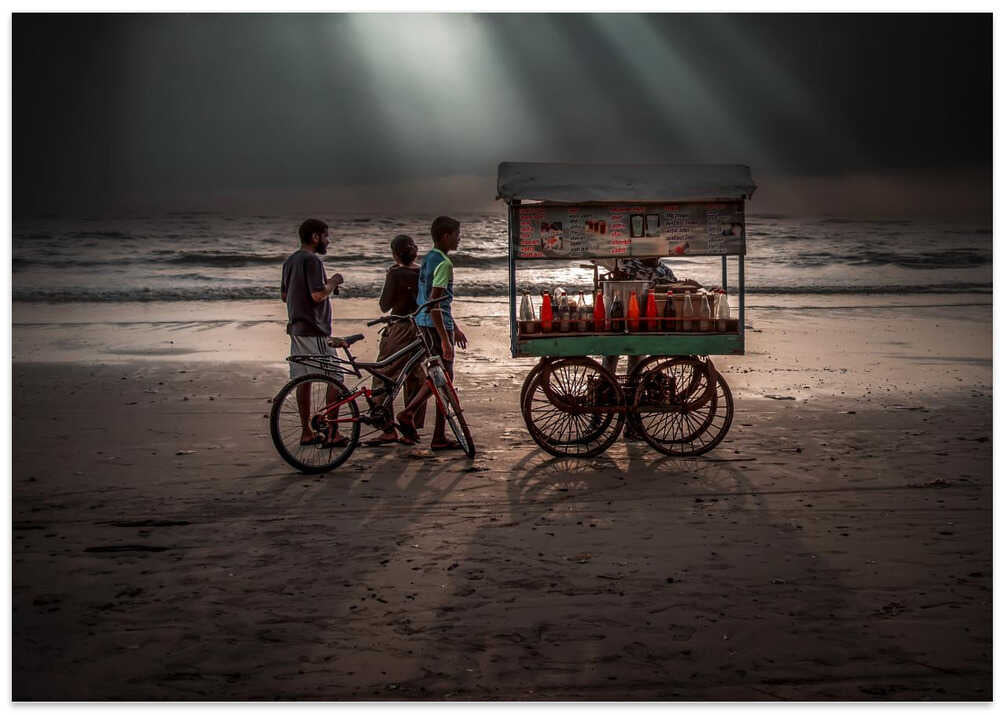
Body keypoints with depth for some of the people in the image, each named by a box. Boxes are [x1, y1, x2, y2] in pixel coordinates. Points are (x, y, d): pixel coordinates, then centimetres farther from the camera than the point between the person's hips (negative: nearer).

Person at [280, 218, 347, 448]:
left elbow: (284, 296, 21)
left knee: (303, 380, 10)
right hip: (314, 330, -9)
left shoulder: (289, 261, 15)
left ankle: (307, 432, 14)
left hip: (296, 328, 9)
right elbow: (317, 295, -24)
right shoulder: (312, 260, -14)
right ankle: (331, 433, -3)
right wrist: (332, 283, -5)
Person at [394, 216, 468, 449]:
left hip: (424, 322, 9)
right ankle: (439, 438, 3)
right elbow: (434, 304, -22)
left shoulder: (428, 259, 15)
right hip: (437, 324, -9)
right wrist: (445, 340, -23)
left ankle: (408, 413, 12)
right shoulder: (443, 264, -16)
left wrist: (455, 328, 28)